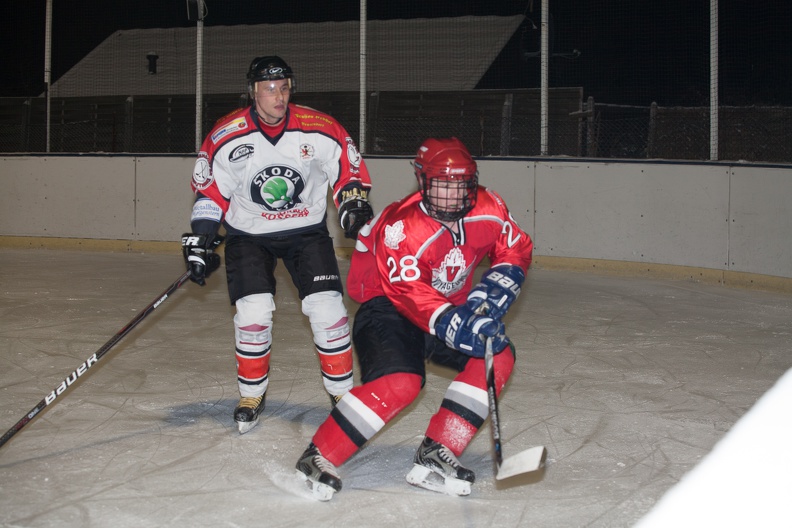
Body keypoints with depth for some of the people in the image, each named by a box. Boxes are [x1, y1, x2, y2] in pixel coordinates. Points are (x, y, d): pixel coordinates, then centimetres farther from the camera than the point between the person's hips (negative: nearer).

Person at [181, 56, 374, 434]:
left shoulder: (320, 130, -15)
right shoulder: (226, 137, -14)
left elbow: (349, 170, 0)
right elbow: (209, 190, -3)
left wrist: (354, 205, -15)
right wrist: (200, 241, -7)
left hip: (307, 231, 0)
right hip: (248, 233, 0)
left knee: (327, 308, -9)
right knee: (253, 313, -12)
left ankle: (343, 392, 10)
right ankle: (251, 394, 11)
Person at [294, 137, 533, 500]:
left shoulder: (488, 210, -10)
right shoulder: (400, 228, -28)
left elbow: (516, 250, 4)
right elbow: (411, 294, -36)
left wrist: (494, 287, -16)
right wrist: (457, 326, -49)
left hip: (450, 309, 7)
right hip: (388, 309, -7)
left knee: (498, 356, -12)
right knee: (401, 382, -31)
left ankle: (435, 457, -10)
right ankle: (319, 457, -19)